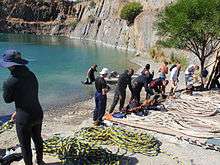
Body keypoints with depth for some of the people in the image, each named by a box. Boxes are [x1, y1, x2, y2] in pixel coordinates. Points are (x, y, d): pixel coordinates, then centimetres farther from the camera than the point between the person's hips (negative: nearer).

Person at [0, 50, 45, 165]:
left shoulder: (10, 82, -23)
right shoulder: (31, 75, -3)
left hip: (24, 118, -7)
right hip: (38, 113, 7)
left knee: (25, 145, 15)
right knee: (37, 138, 27)